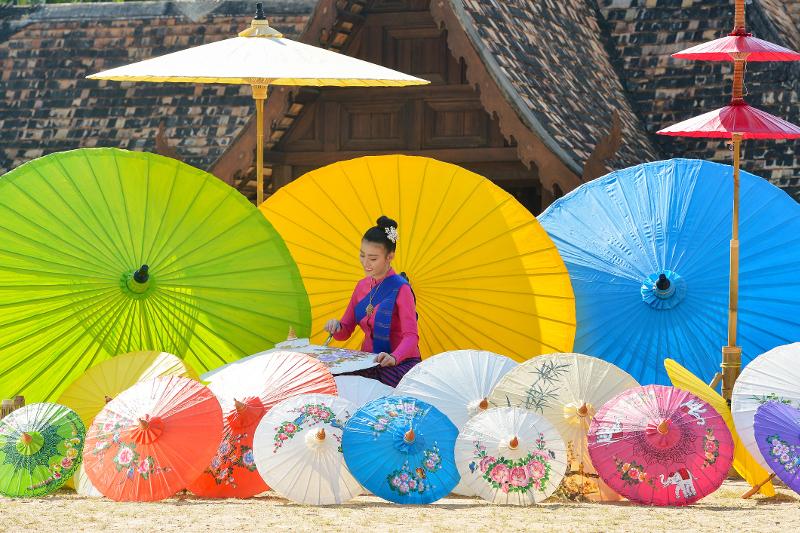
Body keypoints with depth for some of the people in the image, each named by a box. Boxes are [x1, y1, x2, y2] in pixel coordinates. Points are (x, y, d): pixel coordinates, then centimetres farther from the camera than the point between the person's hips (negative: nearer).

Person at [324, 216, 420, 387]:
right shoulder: (362, 286, 12)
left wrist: (394, 357, -38)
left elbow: (411, 336, -18)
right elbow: (346, 331, 17)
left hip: (401, 363, -6)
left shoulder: (400, 288, -10)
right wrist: (336, 327, -8)